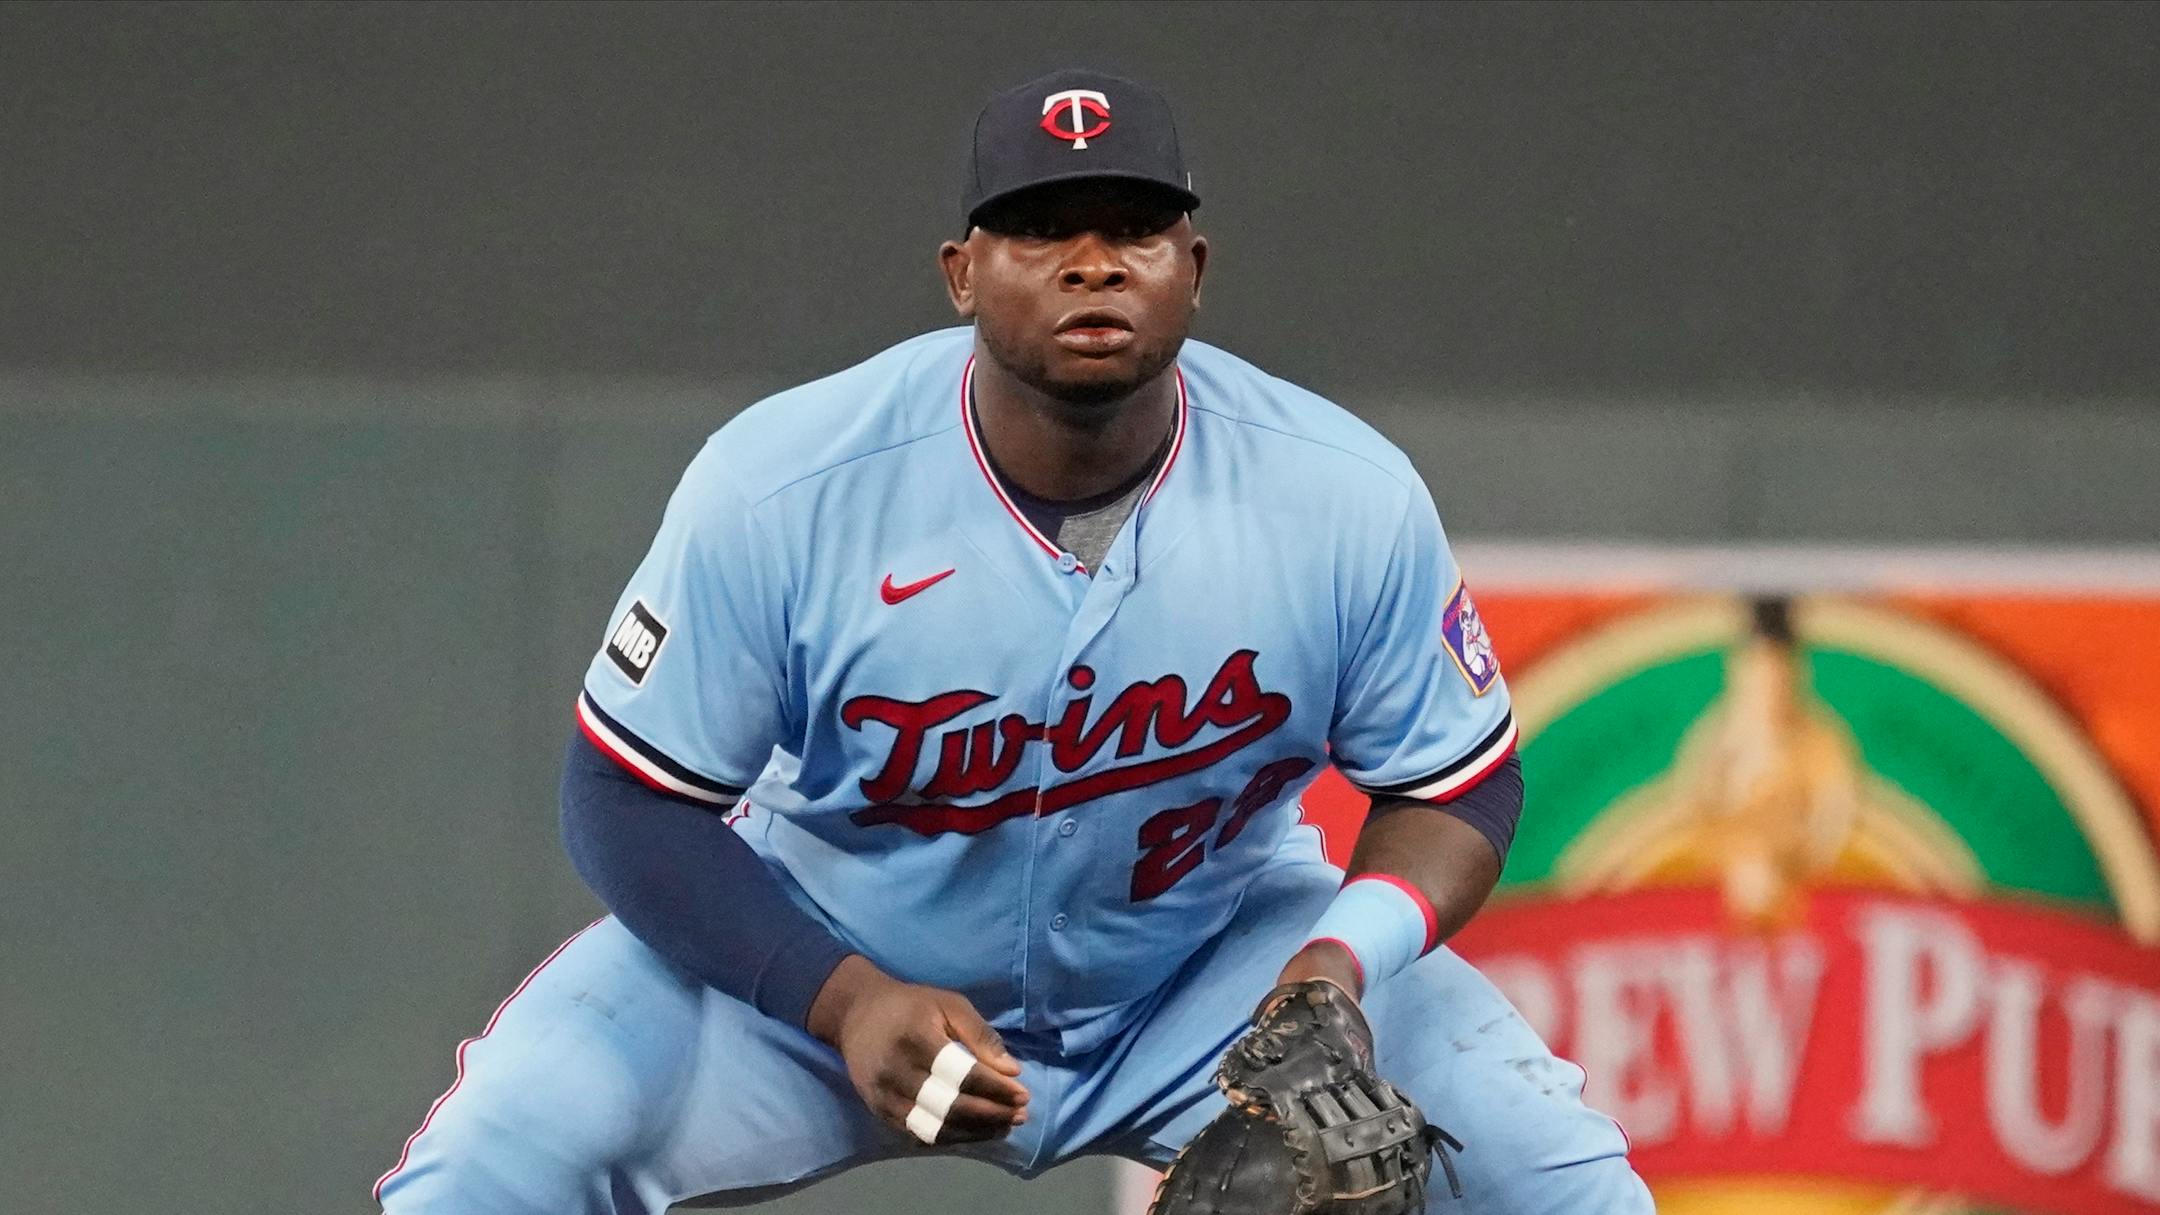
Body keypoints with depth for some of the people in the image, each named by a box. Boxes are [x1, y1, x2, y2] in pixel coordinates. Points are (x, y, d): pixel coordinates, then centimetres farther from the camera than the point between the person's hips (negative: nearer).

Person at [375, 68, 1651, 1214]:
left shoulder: (1349, 501, -18)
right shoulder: (781, 488, -24)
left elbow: (1460, 786, -6)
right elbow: (634, 801, -16)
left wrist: (1342, 965, -28)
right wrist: (846, 1002, -31)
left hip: (1216, 962, 2)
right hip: (817, 962, -1)